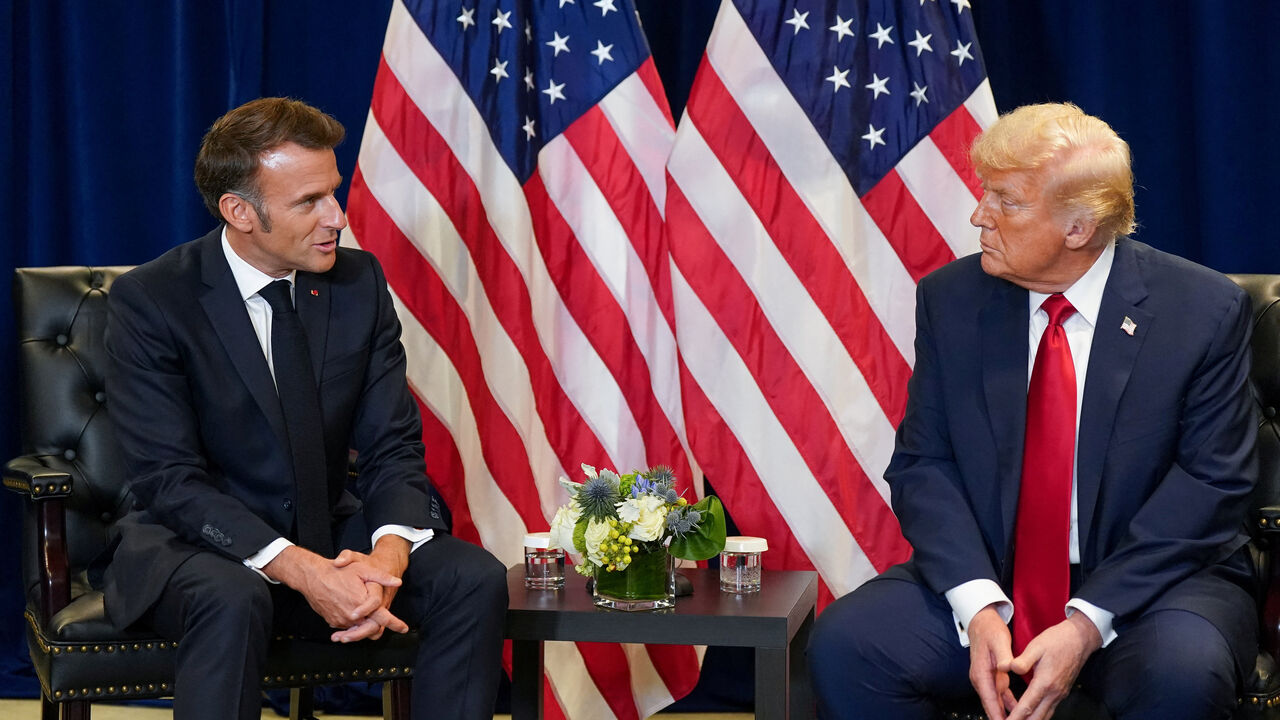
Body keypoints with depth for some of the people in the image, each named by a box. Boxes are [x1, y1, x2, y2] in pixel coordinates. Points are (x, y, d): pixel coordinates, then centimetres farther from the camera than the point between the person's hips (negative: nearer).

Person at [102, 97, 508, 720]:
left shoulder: (359, 282, 0)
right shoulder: (149, 300, -14)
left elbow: (394, 446, 0)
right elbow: (170, 480, -20)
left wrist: (389, 552, -23)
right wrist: (300, 570, -32)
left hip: (328, 536, 5)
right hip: (195, 544, -4)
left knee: (474, 578, -19)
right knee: (233, 599, -38)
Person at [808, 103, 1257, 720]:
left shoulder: (1205, 311, -6)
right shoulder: (949, 300, 3)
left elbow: (1210, 483, -9)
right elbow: (922, 464, -1)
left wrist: (1088, 624, -19)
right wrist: (978, 608, -19)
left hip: (1145, 584, -2)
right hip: (985, 577, 2)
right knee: (843, 643, -23)